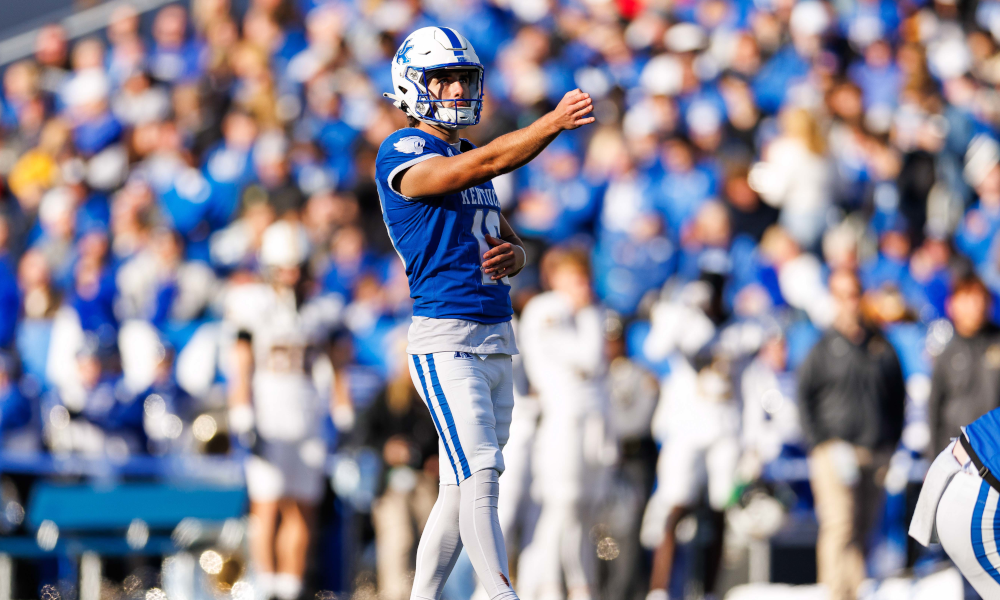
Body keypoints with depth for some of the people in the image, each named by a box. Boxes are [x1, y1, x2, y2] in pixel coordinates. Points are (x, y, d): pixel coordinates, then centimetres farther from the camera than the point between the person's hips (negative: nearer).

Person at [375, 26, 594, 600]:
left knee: (462, 489, 9)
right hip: (446, 338, -8)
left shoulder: (468, 158, 19)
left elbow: (511, 243, 24)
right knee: (480, 477, -16)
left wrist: (511, 256, -1)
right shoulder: (401, 155, -7)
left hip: (497, 338, 8)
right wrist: (553, 123, -34)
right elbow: (477, 166, -24)